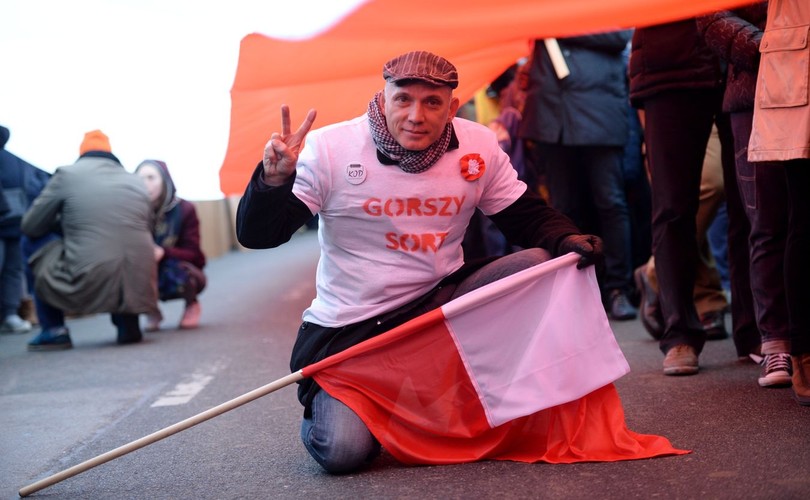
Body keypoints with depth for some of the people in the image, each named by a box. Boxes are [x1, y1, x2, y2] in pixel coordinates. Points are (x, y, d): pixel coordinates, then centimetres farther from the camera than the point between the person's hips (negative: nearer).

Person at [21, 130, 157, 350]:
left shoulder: (67, 174, 6)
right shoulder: (137, 182, 16)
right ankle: (127, 321, 17)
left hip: (86, 290, -4)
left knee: (32, 240, 22)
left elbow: (30, 226, 12)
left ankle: (53, 331, 17)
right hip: (138, 289, 4)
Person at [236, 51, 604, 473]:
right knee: (343, 450, -25)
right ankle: (322, 412, 16)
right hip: (350, 330, -4)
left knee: (538, 264, -16)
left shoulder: (478, 147, -3)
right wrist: (274, 180, -32)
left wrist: (566, 239, -17)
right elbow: (256, 235, -12)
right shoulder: (330, 149, -13)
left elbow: (528, 216, 6)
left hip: (443, 303, 4)